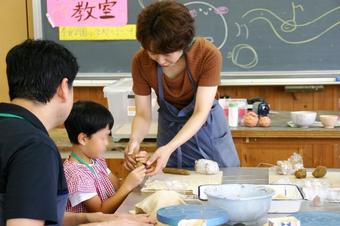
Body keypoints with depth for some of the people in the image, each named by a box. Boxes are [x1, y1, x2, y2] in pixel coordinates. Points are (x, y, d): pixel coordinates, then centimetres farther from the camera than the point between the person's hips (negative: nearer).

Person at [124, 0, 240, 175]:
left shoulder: (209, 55, -29)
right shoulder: (140, 62, -21)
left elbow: (201, 113, -29)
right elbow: (143, 115, -16)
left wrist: (169, 148, -42)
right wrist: (135, 140, -37)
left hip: (207, 126, -1)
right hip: (170, 128, 2)